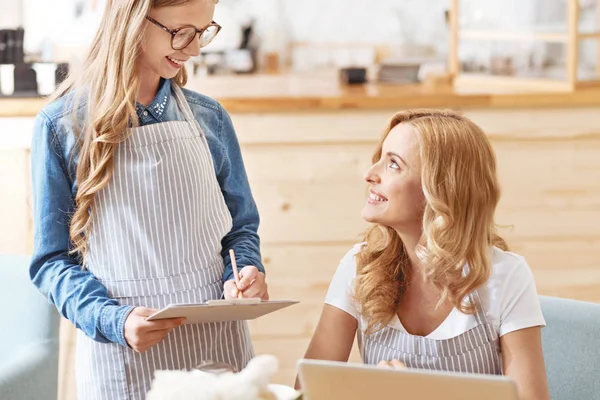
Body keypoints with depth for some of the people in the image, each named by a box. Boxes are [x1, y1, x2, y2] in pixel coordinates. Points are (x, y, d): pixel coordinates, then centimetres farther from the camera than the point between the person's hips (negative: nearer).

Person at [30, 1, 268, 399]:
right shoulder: (62, 124, -4)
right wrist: (114, 321, -19)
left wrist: (245, 275, -9)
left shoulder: (210, 118, 5)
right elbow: (52, 260, -3)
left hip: (217, 342, 3)